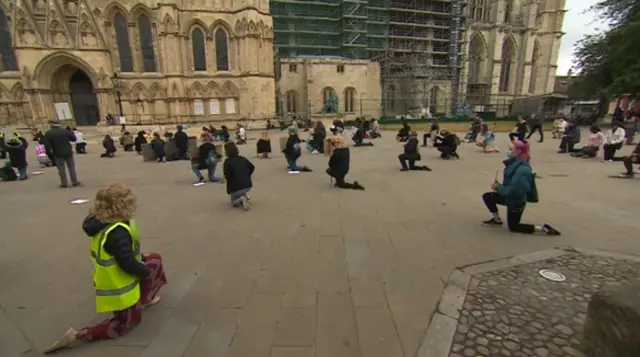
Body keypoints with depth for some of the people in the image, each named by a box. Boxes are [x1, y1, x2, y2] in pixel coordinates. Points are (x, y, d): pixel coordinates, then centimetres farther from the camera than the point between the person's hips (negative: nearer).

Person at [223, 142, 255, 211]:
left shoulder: (227, 161, -8)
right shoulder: (243, 158, 7)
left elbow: (227, 176, -14)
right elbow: (252, 167, 13)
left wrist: (231, 183, 6)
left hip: (235, 186, -5)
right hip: (248, 185, 5)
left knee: (234, 202, 21)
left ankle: (241, 199, -10)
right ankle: (245, 197, 9)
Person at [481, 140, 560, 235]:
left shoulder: (522, 169, -29)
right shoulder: (515, 163, -1)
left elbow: (514, 190, -31)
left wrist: (498, 187, -20)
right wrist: (499, 186, -4)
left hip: (517, 201, -9)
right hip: (510, 197, 9)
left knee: (513, 227, 5)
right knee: (487, 196, 10)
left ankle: (543, 229, 8)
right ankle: (497, 219, 22)